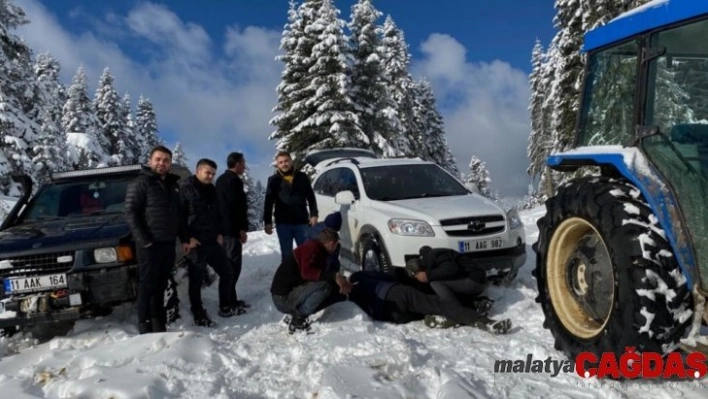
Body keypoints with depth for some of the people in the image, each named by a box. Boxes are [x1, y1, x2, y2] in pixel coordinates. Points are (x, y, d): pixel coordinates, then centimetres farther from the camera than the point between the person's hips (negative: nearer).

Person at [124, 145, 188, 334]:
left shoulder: (173, 185, 17)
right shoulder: (141, 183, -5)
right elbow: (130, 213, -12)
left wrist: (184, 238, 16)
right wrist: (143, 240, -18)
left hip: (168, 243, 6)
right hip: (150, 245, -6)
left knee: (161, 286, 10)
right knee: (147, 285, -3)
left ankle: (159, 323, 16)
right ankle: (145, 324, 3)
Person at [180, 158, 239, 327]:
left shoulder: (212, 190, 14)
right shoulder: (185, 189, -8)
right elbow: (179, 216, -13)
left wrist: (220, 233, 9)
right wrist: (188, 238, -17)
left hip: (213, 241, 7)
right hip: (195, 243, -7)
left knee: (227, 272, 12)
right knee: (196, 280, 1)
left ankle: (226, 307, 27)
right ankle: (199, 316, 12)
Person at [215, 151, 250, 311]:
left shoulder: (221, 179, 18)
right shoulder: (234, 180, -13)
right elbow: (237, 206, -19)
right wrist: (242, 228, -14)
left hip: (222, 227, 10)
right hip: (232, 229, -10)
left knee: (227, 264, 14)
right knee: (234, 265, -7)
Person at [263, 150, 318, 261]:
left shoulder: (302, 177, 4)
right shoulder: (273, 180, 2)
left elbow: (311, 197, 8)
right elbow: (268, 202, 1)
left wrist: (314, 214, -1)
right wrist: (267, 222, -4)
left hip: (301, 222, 1)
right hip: (283, 223, -1)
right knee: (286, 254, 8)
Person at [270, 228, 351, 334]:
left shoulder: (318, 251, 13)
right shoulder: (311, 248, -16)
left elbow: (318, 276, 20)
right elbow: (307, 272, -33)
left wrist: (342, 284, 13)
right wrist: (334, 276, -33)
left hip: (292, 295, 10)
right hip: (283, 298, -10)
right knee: (324, 285, -26)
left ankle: (297, 314, 9)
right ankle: (297, 320, -15)